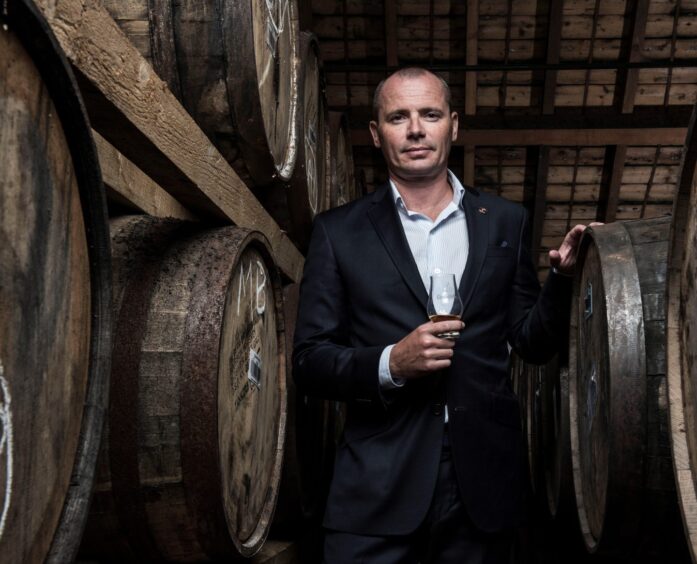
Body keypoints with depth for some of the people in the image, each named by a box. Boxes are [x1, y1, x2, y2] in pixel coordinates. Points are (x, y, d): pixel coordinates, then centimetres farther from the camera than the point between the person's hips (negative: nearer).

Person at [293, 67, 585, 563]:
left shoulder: (505, 222, 8)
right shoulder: (339, 231, 2)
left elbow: (533, 342, 11)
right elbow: (310, 364, 0)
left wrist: (563, 277, -6)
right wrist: (390, 363, -17)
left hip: (485, 484, 2)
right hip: (378, 490, -2)